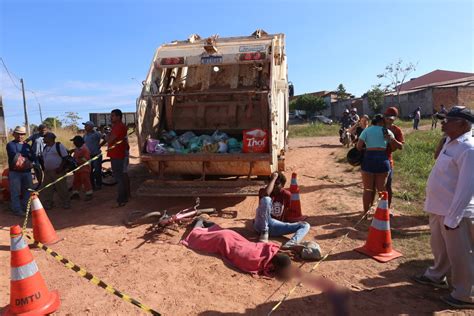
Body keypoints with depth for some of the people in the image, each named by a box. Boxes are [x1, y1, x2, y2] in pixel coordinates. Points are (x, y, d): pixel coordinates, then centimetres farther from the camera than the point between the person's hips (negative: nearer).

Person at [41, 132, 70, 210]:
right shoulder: (45, 147, 15)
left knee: (62, 188, -1)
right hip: (47, 172, 8)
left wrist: (60, 168, -20)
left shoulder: (59, 145, -9)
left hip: (58, 171, -8)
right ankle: (47, 204, 24)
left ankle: (66, 204, 12)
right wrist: (44, 168, 12)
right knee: (47, 189, 12)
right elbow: (44, 158, 25)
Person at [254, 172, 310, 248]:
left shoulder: (286, 194, 9)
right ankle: (264, 233, -22)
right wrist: (273, 178, -16)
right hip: (261, 224, -4)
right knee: (266, 199, -28)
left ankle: (291, 244, -44)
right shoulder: (263, 191, 0)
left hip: (275, 225, 4)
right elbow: (266, 194, -26)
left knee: (305, 225, -11)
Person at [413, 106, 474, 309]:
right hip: (439, 209, 9)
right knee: (440, 248, 26)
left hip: (457, 213, -9)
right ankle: (436, 276, 47)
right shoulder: (450, 142, 7)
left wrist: (452, 218, -23)